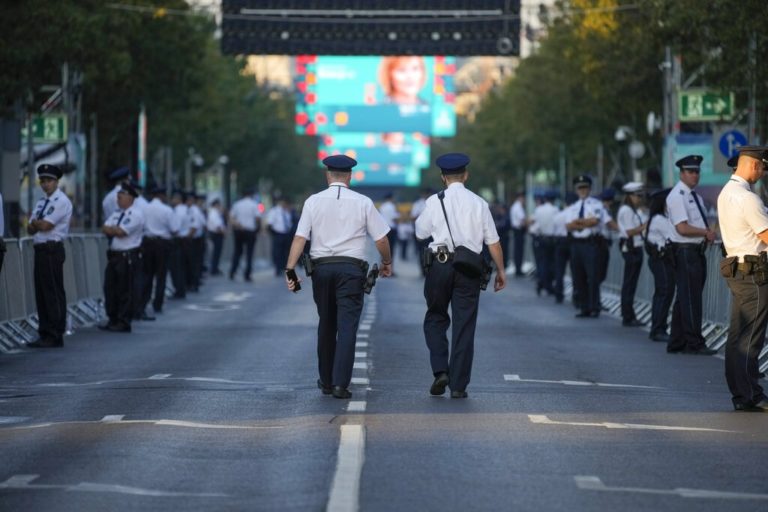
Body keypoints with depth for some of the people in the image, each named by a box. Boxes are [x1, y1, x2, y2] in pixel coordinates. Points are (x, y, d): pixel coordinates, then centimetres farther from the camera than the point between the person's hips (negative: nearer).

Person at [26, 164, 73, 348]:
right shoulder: (42, 202, 18)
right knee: (41, 292, 10)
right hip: (40, 249, 9)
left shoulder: (61, 201, -9)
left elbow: (46, 226, -16)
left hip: (52, 251, -9)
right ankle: (45, 334, 15)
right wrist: (36, 224, -7)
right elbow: (31, 229, 14)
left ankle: (55, 336, -6)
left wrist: (35, 222, 3)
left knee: (54, 293, -7)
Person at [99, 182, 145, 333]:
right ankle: (113, 320, 19)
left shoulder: (135, 214, -10)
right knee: (110, 288, 10)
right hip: (114, 255, 9)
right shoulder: (117, 213, 16)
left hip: (127, 257, -9)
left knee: (125, 290, -4)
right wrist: (116, 230, -9)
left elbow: (120, 232, -19)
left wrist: (111, 229, -2)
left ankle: (123, 322, 2)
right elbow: (105, 229, 7)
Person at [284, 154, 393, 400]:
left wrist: (290, 269, -5)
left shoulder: (313, 201, 3)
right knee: (347, 326, -4)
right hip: (351, 269, -2)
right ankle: (340, 383, -14)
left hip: (321, 268, 2)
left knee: (326, 326, 15)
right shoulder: (363, 203, 0)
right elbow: (381, 239, 3)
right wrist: (387, 263, 20)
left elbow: (300, 238, -4)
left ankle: (326, 381, 23)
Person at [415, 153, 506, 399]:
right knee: (464, 325, 4)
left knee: (436, 318, 16)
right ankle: (458, 385, 4)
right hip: (470, 268, 1)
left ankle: (440, 371, -2)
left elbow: (421, 232, 9)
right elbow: (493, 241, 2)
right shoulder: (478, 203, 2)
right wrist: (500, 270, 10)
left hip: (440, 264, -1)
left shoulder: (435, 202, -1)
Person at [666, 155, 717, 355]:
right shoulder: (677, 196, -13)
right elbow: (682, 228, -20)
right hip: (685, 251, -10)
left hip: (697, 251, 10)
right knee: (690, 298, -6)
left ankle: (677, 343, 18)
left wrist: (708, 233, 3)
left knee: (685, 299, 12)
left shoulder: (694, 196, 17)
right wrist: (706, 233, -11)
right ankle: (694, 343, -2)